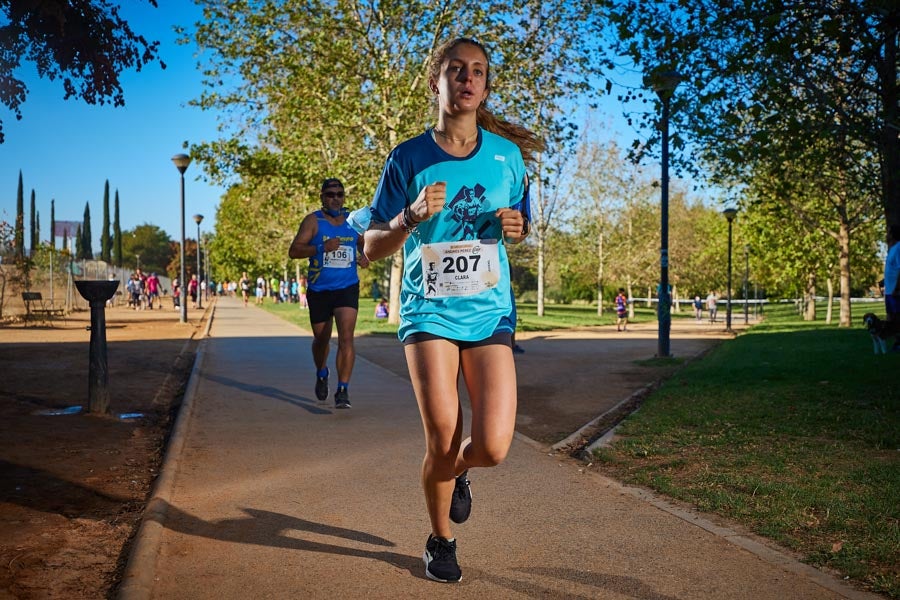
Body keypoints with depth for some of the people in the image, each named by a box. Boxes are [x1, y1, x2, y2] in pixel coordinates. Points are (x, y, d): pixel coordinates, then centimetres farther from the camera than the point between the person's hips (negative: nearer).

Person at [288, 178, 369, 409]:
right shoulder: (313, 221, -3)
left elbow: (367, 245, 23)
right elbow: (293, 251, -11)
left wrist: (365, 257, 0)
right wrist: (322, 248, -25)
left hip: (347, 288, 0)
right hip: (319, 290, 0)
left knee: (346, 337, -14)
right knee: (321, 339, 14)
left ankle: (343, 390, -11)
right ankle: (321, 373, 44)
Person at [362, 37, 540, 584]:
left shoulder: (506, 154, 3)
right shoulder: (408, 159, -2)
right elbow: (372, 248, -1)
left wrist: (515, 228, -8)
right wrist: (411, 217, -20)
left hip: (489, 313, 2)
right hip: (429, 312, -1)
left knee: (493, 446, -11)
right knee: (443, 441, -5)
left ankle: (458, 473, 29)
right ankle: (441, 541, 26)